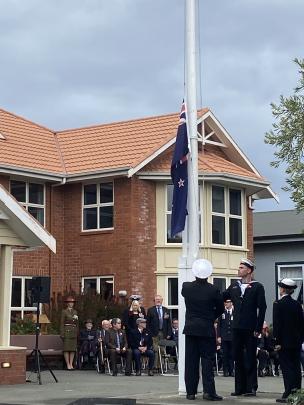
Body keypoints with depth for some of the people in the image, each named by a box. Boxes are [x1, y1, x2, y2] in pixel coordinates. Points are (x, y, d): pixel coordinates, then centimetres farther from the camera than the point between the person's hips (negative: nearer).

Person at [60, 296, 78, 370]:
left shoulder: (75, 312, 15)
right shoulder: (64, 312, 0)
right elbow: (62, 323, -4)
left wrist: (77, 333, 13)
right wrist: (62, 333, -11)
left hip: (74, 332, 5)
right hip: (67, 331, -5)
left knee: (73, 349, 2)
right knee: (66, 348, -5)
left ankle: (71, 364, 6)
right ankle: (68, 364, -2)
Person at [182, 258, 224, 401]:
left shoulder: (186, 287, -5)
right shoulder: (213, 290, -11)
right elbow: (220, 309, 2)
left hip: (190, 328, 3)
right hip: (207, 329, -3)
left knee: (191, 360, 7)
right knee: (207, 359, 0)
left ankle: (190, 391, 9)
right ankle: (208, 391, -6)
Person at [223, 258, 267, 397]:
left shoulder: (257, 287, -2)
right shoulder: (234, 286, 12)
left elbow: (262, 308, -6)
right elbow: (221, 298, 14)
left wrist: (258, 328, -11)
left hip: (250, 328, -5)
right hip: (237, 328, 5)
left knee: (250, 358, 0)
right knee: (238, 358, 7)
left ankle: (251, 388, 5)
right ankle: (240, 388, 14)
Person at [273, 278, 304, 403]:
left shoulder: (278, 304, -10)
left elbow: (277, 324, -13)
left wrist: (277, 342, -11)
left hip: (284, 341, -5)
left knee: (286, 367, -4)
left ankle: (288, 394, -8)